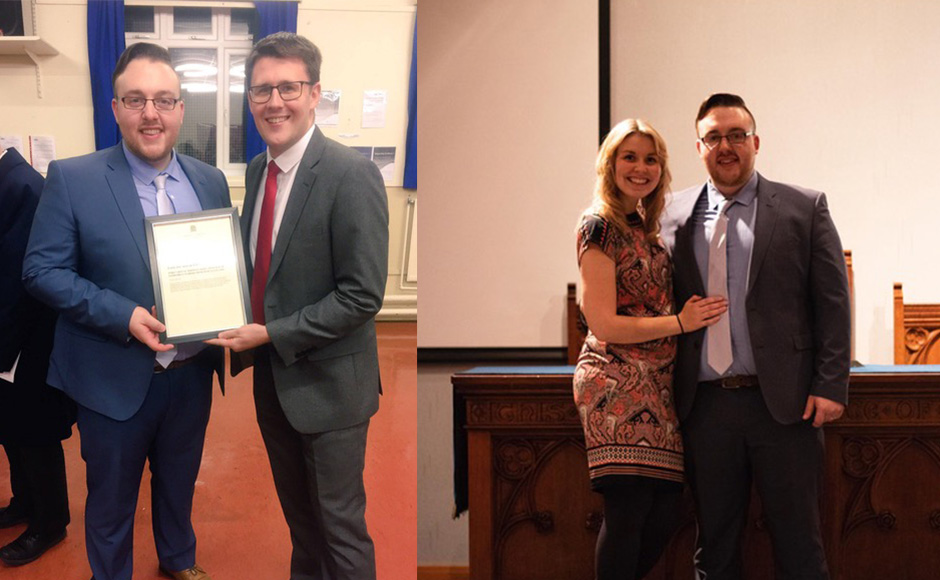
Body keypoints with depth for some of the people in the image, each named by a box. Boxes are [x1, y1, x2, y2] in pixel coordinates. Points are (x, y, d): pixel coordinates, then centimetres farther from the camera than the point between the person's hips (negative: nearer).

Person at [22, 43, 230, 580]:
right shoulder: (72, 179, -11)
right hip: (116, 379, -4)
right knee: (112, 498, 15)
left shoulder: (210, 181, 1)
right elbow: (43, 270, -12)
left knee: (179, 481, 25)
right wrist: (123, 315, -24)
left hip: (192, 372, 4)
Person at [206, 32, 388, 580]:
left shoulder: (352, 175, -20)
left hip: (327, 383, -7)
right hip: (272, 375, 7)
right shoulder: (257, 169, 4)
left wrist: (272, 334, -22)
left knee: (340, 521, 8)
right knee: (296, 509, 24)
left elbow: (362, 296, -22)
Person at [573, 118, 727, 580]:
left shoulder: (646, 227, 18)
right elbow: (603, 323, -13)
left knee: (666, 511, 6)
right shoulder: (600, 226, -7)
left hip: (657, 382, 8)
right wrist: (680, 322, -8)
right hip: (617, 381, -8)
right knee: (629, 507, -9)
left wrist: (697, 312, 6)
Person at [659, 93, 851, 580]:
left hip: (784, 402, -2)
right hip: (704, 406, 2)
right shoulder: (675, 214, 10)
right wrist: (667, 389, 5)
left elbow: (833, 303, 1)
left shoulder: (804, 208, 4)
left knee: (797, 540, 6)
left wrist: (830, 386, -7)